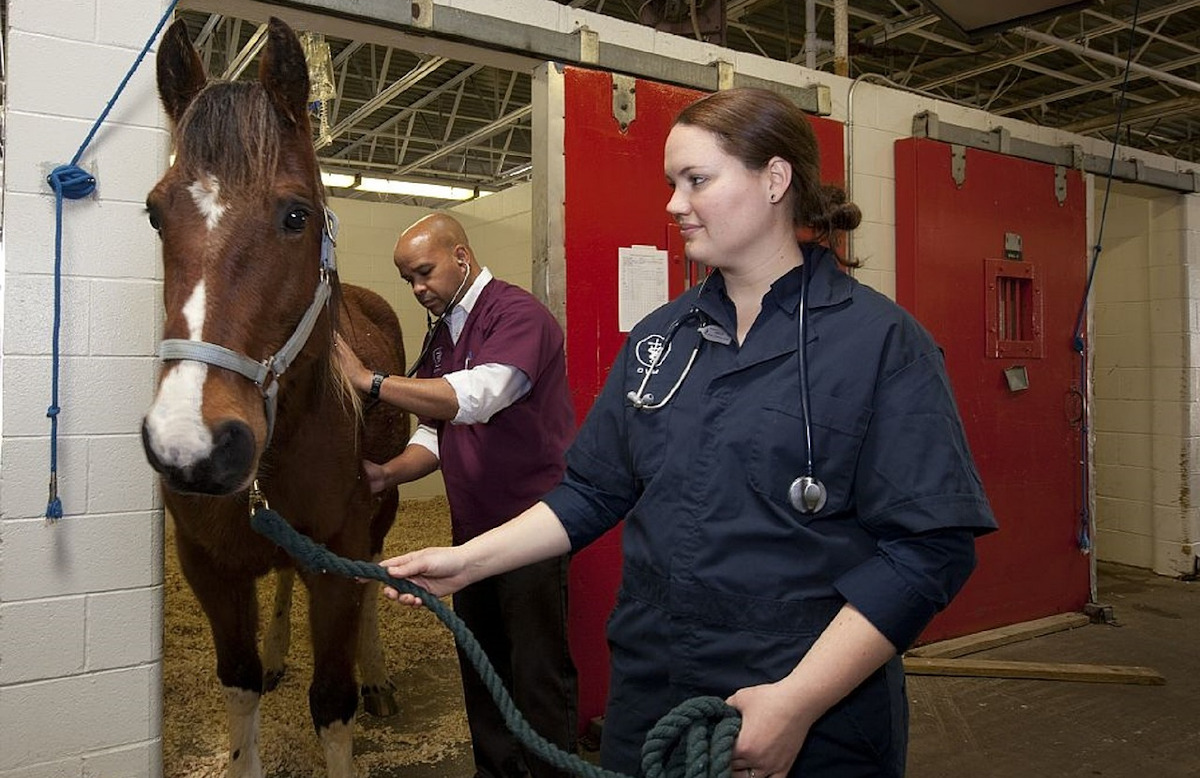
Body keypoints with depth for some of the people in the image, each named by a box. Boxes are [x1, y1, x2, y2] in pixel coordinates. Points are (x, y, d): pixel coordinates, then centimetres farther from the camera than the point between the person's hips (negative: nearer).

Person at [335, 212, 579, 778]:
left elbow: (477, 397, -30)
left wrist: (370, 381, -27)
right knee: (480, 662, 18)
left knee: (538, 671, 1)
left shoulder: (517, 313, -15)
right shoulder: (440, 335, 13)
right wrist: (391, 473, -6)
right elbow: (436, 432, 13)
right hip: (472, 526, 9)